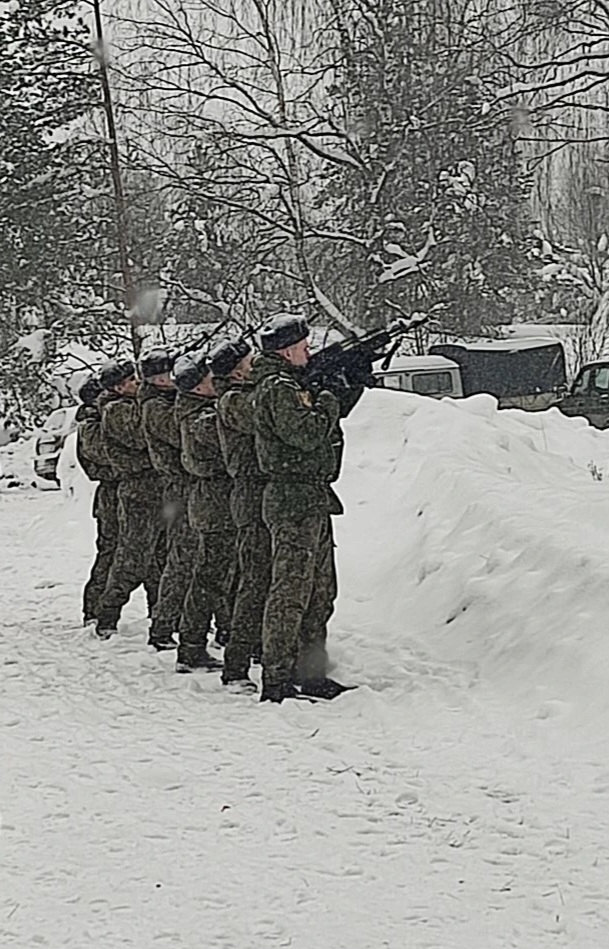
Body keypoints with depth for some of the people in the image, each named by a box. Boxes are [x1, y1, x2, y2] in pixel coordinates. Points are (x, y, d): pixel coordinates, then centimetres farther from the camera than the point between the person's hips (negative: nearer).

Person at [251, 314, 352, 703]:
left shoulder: (292, 383, 18)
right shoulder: (277, 388, -13)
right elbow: (306, 434, -24)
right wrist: (327, 405, -5)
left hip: (312, 500, 10)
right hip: (294, 499, -10)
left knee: (320, 593, 15)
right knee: (290, 593, -9)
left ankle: (309, 672, 22)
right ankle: (276, 681, -7)